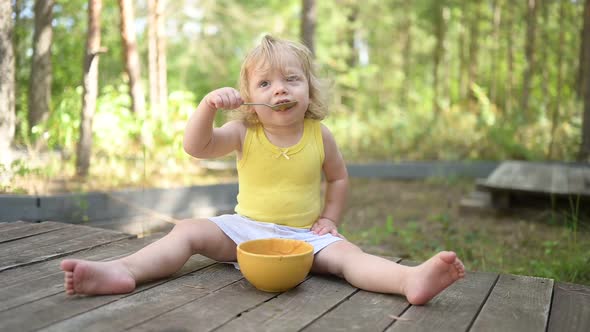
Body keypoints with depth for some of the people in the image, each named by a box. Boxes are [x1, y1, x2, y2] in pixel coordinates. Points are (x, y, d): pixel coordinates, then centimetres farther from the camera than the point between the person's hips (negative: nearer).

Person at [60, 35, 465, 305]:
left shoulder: (320, 135, -1)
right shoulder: (243, 133, -3)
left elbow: (339, 178, 12)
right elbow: (196, 147, -15)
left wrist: (330, 219, 0)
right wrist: (208, 105, -30)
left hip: (306, 234, -1)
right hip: (246, 228, 2)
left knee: (346, 254, -30)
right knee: (188, 231, -17)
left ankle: (412, 279, -53)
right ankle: (124, 270, -33)